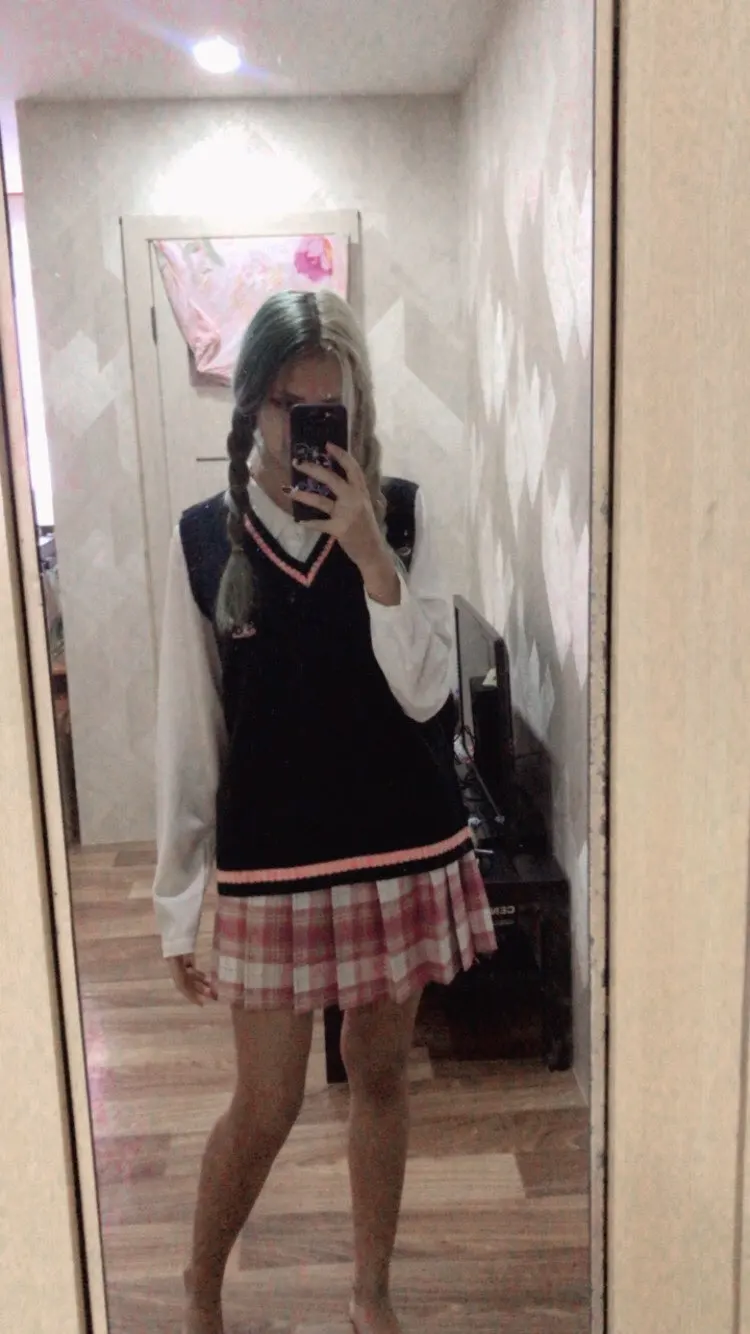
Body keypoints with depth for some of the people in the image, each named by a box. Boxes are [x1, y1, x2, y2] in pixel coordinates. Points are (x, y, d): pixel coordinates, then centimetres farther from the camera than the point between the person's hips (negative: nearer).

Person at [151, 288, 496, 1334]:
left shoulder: (402, 517, -4)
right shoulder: (205, 536, -4)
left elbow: (424, 694, -11)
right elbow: (188, 734, -2)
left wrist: (371, 554, -22)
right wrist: (178, 904, 0)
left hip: (405, 849, 1)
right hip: (271, 863, -1)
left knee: (380, 1073, 17)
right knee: (266, 1108, 10)